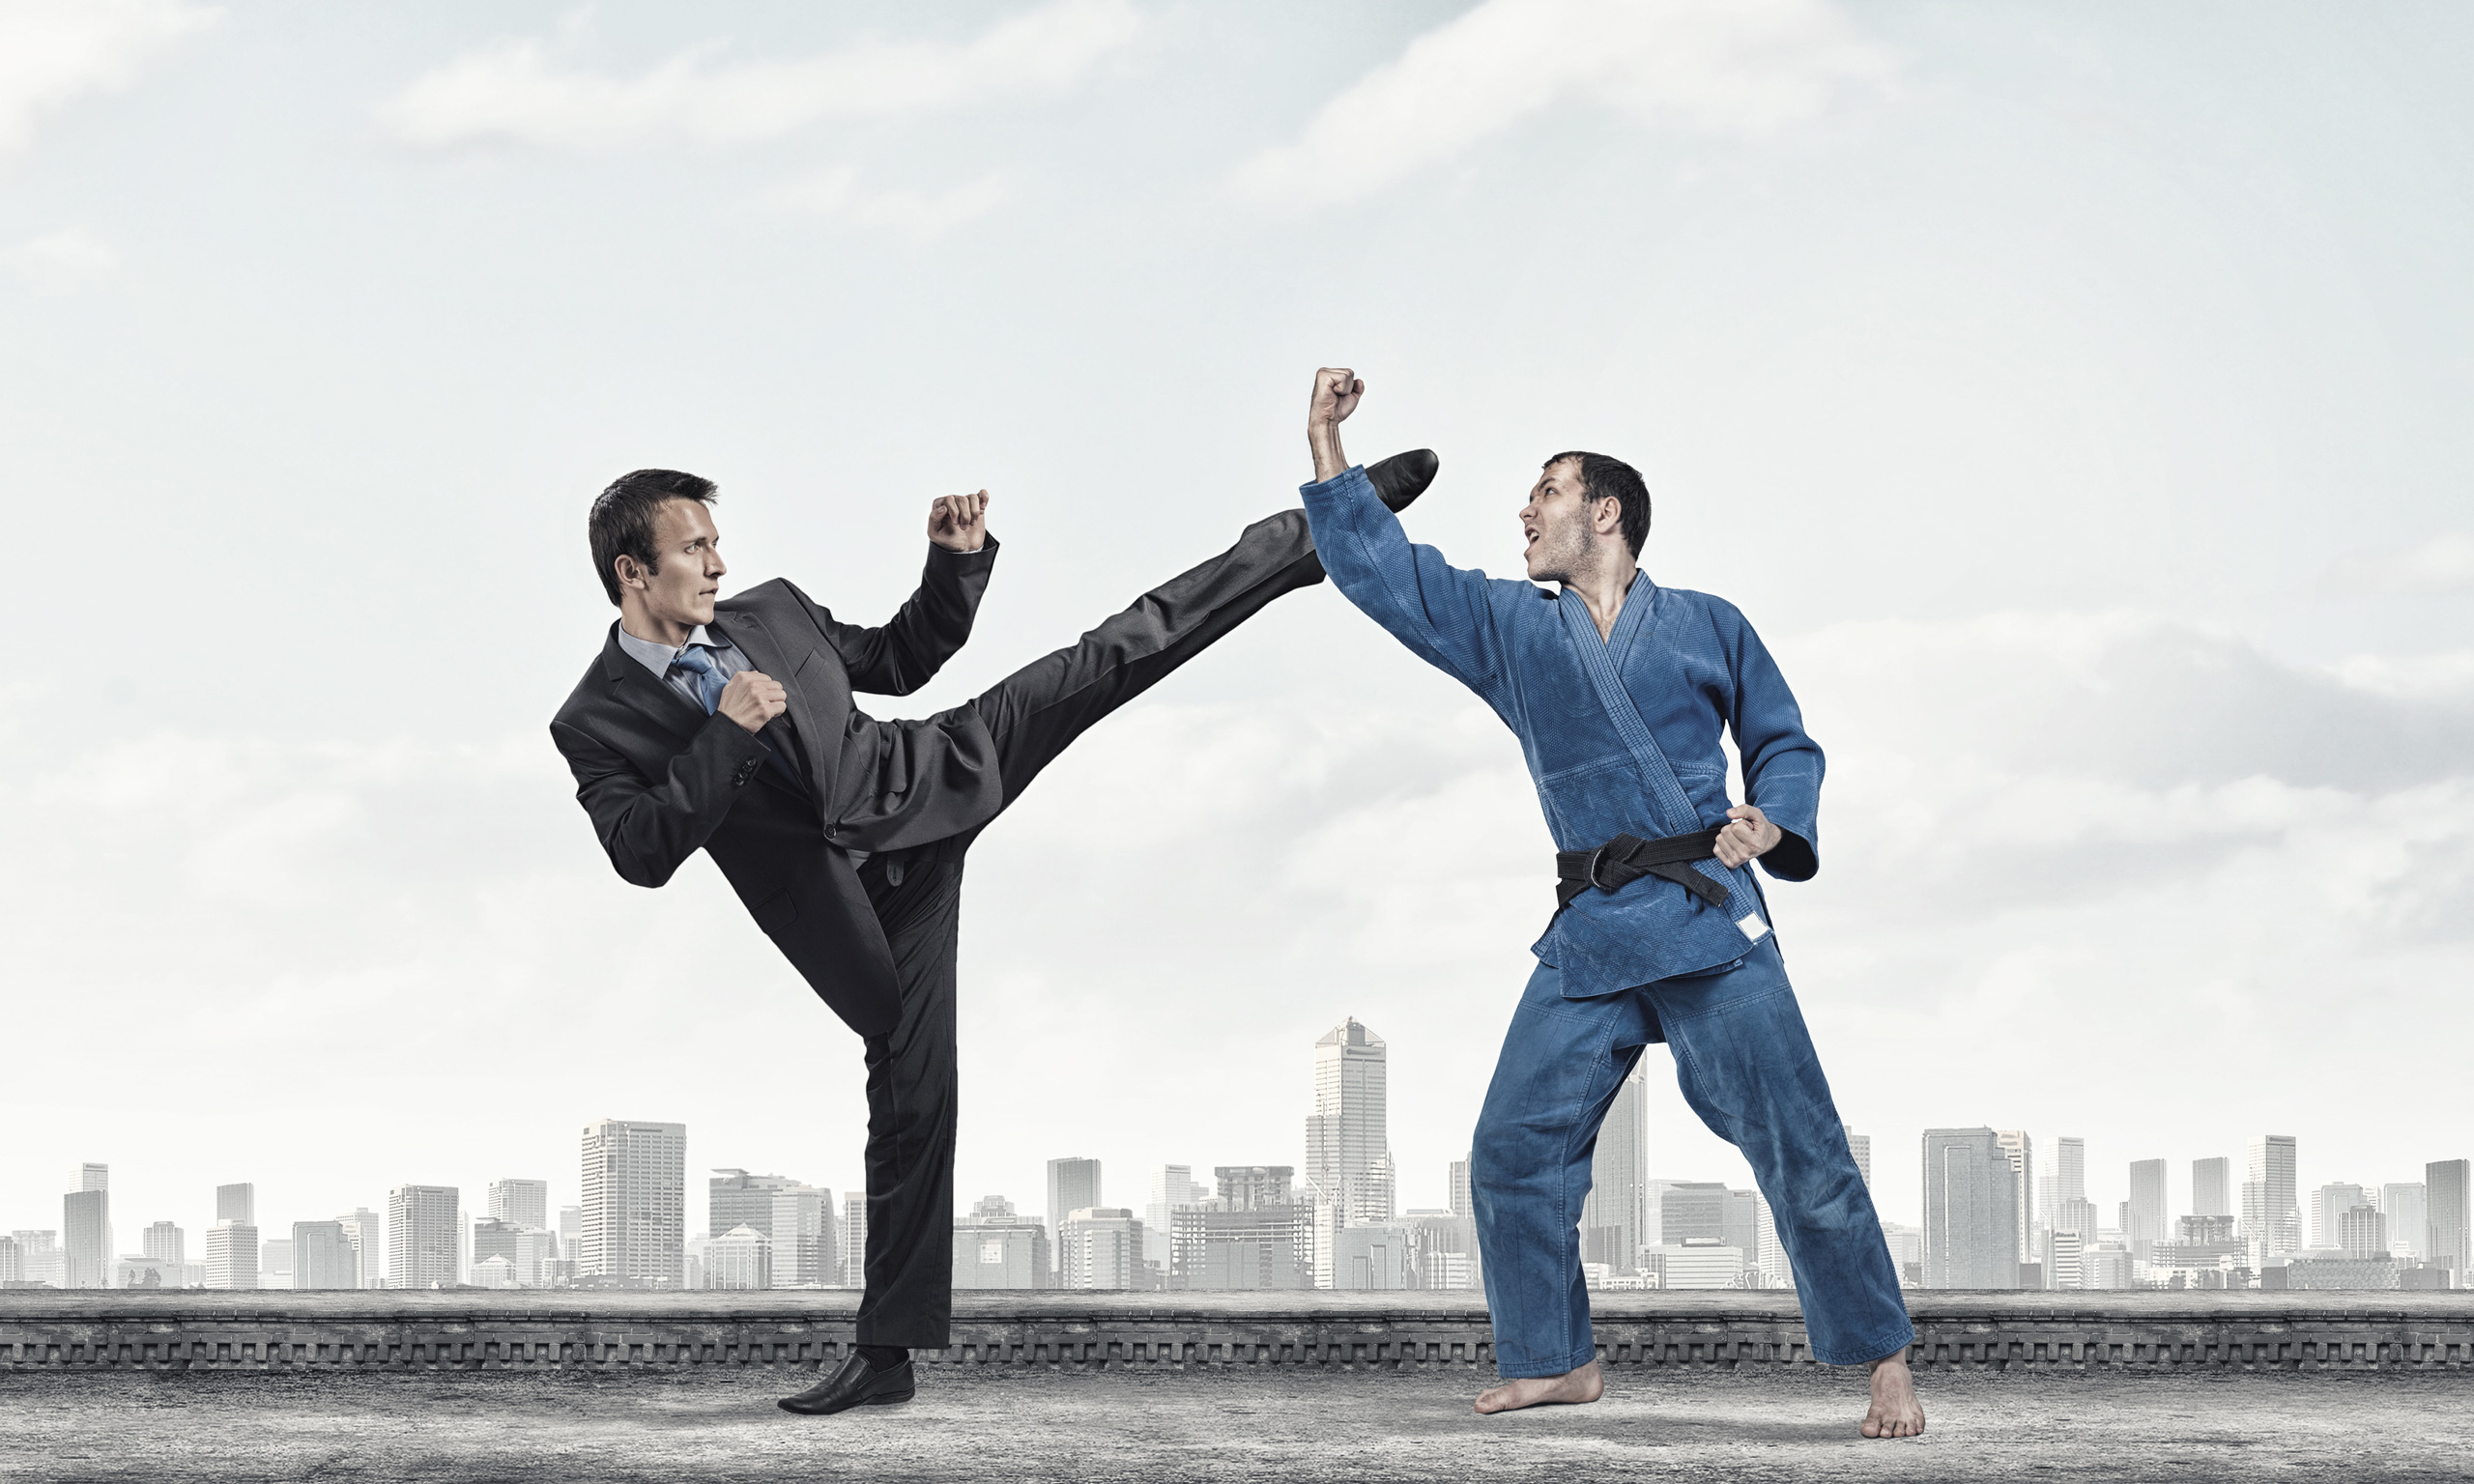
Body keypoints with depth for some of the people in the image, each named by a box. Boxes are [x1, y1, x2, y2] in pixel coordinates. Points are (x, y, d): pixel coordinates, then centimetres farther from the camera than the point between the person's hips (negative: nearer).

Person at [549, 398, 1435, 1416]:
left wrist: (958, 561, 5)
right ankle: (888, 1353, 4)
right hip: (840, 890, -3)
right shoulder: (596, 725, -4)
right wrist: (724, 735, -24)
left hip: (931, 781, 3)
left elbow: (900, 660, 20)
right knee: (910, 1087, -7)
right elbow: (644, 854, -18)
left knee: (1112, 655, -3)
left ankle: (1333, 529, 3)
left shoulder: (769, 612, 8)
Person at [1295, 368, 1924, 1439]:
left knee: (1797, 1143, -9)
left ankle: (1884, 1361, -2)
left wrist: (1775, 824, -8)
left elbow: (1784, 744, 12)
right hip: (1589, 937, 4)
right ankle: (1554, 1359, 17)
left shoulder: (1706, 626, 8)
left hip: (1710, 919, -4)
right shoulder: (1505, 627, 15)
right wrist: (1328, 454, 6)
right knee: (1515, 1147, 2)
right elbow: (1384, 573, 13)